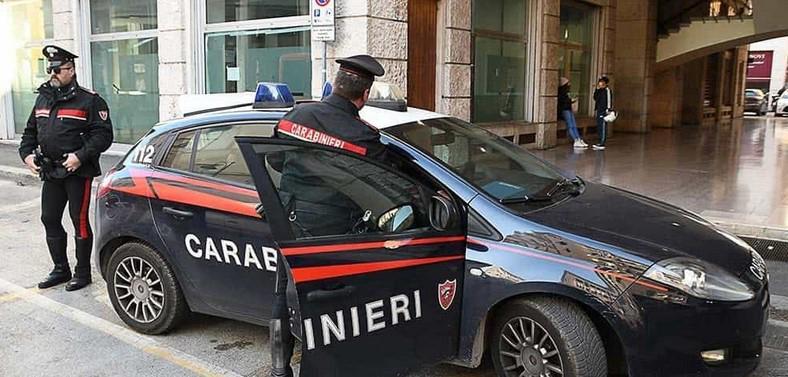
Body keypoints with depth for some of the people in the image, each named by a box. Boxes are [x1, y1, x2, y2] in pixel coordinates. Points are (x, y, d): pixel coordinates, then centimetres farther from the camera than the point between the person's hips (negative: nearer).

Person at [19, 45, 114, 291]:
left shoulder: (88, 100, -7)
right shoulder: (43, 99, 14)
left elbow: (103, 134, -13)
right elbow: (30, 131, 23)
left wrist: (80, 156, -22)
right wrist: (27, 154, 6)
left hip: (78, 172, -7)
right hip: (50, 172, 7)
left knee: (79, 220, -1)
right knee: (49, 220, 12)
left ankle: (82, 273, 11)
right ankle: (60, 270, 26)